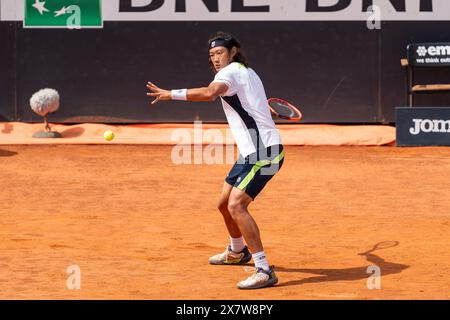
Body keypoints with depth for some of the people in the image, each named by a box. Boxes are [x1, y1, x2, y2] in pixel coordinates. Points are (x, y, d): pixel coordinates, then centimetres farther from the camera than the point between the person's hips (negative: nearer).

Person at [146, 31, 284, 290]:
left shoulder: (231, 72, -13)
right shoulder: (247, 72, 17)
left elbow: (209, 93, -34)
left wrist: (171, 94, -35)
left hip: (263, 152, -10)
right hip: (252, 152, 10)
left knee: (236, 206, -23)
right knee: (225, 203, 20)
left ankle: (264, 271, -24)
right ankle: (238, 251, 46)